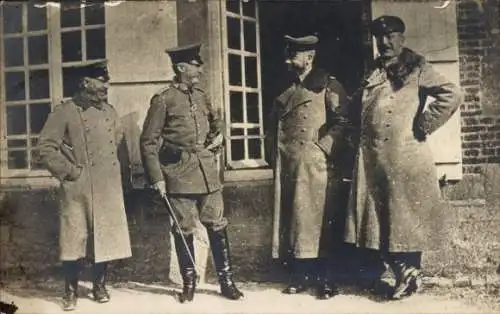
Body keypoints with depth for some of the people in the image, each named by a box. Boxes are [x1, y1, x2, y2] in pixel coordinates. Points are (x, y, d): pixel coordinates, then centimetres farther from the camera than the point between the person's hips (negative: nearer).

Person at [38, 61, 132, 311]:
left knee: (106, 238, 9)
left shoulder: (110, 111, 10)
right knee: (74, 240, 0)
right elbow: (46, 147, -8)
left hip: (108, 189, 5)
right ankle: (70, 291, 16)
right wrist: (69, 171, -10)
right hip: (79, 190, -4)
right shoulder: (64, 112, -6)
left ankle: (99, 286, 25)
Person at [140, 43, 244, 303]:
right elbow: (149, 142, -7)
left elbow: (216, 119, 30)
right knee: (184, 230, 5)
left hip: (207, 172, 5)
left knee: (217, 226, 6)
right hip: (179, 174, -5)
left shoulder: (202, 96, 11)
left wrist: (219, 135, 7)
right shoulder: (163, 99, -6)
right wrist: (156, 178, -11)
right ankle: (189, 283, 20)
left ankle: (226, 280, 17)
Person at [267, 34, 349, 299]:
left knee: (318, 220, -4)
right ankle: (299, 276, 16)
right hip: (286, 166, 6)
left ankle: (324, 278, 4)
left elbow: (342, 121, -8)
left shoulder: (327, 85, 1)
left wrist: (323, 147, -14)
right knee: (290, 219, 7)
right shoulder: (284, 90, 19)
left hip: (315, 164, -6)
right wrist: (275, 154, 11)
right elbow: (273, 126, 23)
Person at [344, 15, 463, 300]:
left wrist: (423, 126, -13)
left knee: (406, 215, 2)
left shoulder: (417, 68, -2)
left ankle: (411, 275, 15)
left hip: (405, 156, -6)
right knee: (380, 216, 7)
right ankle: (402, 271, 20)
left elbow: (452, 95, -14)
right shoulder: (372, 73, 16)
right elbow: (358, 109, 26)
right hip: (371, 157, 6)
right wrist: (359, 135, 10)